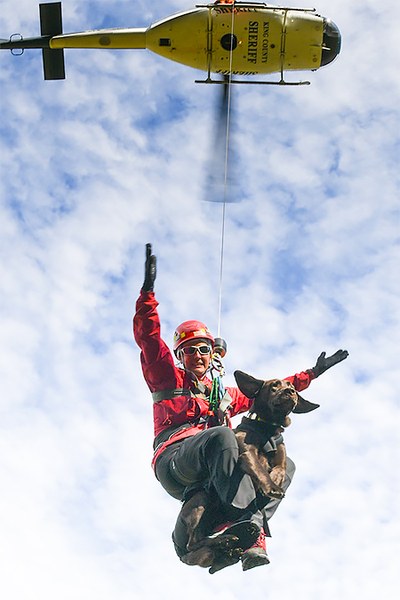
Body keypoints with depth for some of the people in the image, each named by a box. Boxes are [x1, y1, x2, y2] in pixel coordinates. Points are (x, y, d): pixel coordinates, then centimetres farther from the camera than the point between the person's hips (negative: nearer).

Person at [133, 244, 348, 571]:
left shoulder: (226, 394, 35)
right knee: (221, 435, -36)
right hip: (175, 459, -5)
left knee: (285, 463, -14)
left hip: (213, 475, 5)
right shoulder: (168, 379, 21)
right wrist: (148, 289, -1)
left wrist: (311, 374, 37)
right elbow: (147, 336, 10)